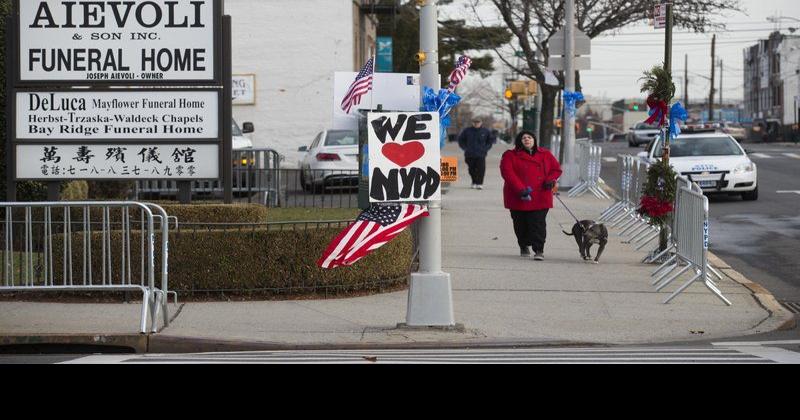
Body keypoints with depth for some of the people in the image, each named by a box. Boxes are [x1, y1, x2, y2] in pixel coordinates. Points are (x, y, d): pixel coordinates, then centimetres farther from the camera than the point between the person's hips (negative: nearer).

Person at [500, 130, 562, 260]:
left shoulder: (545, 155, 10)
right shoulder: (510, 156, 0)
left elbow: (556, 169, 15)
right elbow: (507, 173, -12)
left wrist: (550, 180, -7)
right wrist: (520, 189, -23)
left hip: (540, 198, 0)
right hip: (518, 198, 0)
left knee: (538, 224, -10)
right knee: (521, 224, 10)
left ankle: (539, 250, -10)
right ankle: (524, 247, 31)